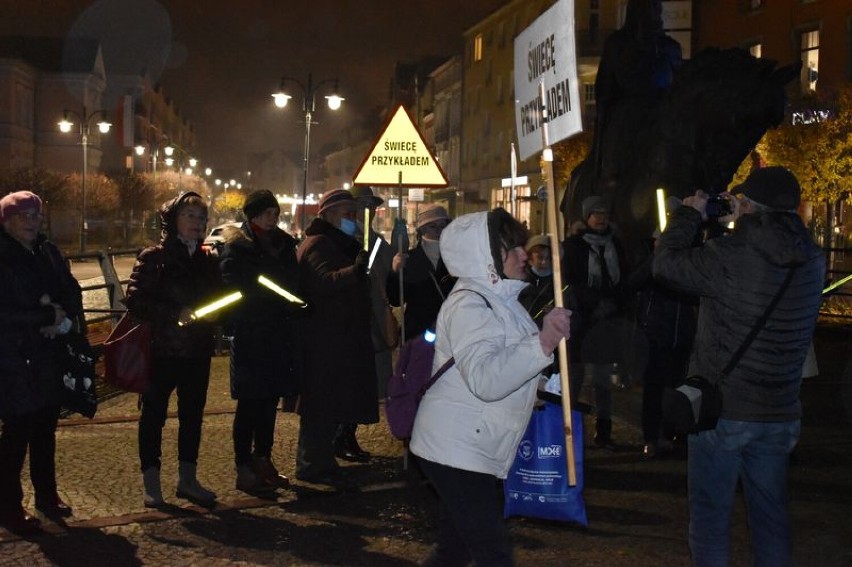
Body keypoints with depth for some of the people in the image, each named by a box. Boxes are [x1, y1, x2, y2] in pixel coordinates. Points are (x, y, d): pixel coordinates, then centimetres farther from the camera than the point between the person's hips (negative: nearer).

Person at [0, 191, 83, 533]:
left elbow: (72, 293, 10)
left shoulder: (48, 252, 9)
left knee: (45, 426, 13)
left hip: (48, 355, 6)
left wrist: (63, 317, -10)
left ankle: (46, 495, 28)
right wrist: (47, 318, -14)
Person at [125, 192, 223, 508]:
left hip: (197, 351, 5)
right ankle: (151, 482, 11)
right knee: (154, 414, 2)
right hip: (162, 349, -5)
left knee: (193, 413, 10)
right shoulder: (154, 258, -6)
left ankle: (187, 479, 21)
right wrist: (176, 314, -22)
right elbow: (136, 301, -14)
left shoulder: (208, 261, 11)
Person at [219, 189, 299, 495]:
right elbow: (234, 288, -15)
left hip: (280, 335, 6)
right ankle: (244, 469, 5)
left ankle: (263, 462, 23)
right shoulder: (236, 248, -6)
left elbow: (294, 284, 19)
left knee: (269, 400, 12)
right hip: (250, 335, -6)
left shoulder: (284, 244, 14)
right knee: (250, 403, -2)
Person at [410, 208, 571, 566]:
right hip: (456, 451, -10)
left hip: (469, 450, 10)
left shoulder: (497, 298, 13)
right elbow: (485, 379, -35)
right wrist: (542, 344, -45)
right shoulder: (468, 305, -19)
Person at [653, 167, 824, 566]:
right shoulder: (811, 261, 0)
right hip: (780, 414, 5)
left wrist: (689, 214, 3)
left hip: (721, 410, -5)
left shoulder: (730, 255, -19)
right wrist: (736, 229, 13)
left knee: (710, 513, 5)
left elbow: (666, 264, -9)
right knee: (770, 514, 15)